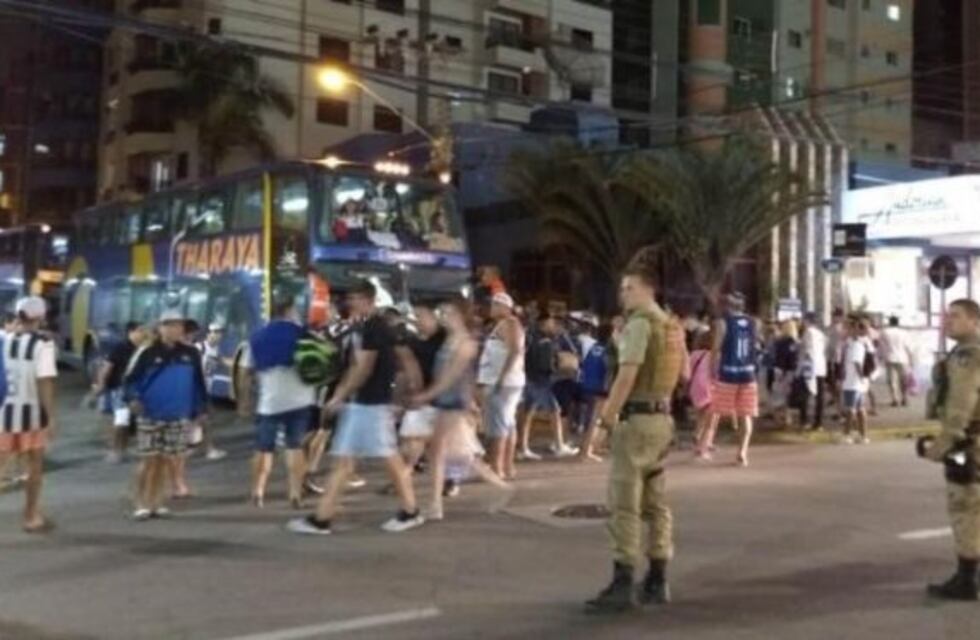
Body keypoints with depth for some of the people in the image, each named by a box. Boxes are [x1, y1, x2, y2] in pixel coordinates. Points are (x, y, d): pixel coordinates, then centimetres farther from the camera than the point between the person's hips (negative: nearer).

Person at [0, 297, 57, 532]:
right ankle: (32, 518, 21)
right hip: (30, 413, -3)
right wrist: (51, 418, -12)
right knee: (34, 469, 12)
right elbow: (44, 383, -16)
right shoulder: (42, 343, -12)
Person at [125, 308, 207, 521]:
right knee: (150, 461, -1)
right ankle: (142, 504, 9)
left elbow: (199, 382, 11)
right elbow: (131, 379, 0)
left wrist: (200, 408, 9)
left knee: (167, 460, 8)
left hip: (179, 417, 2)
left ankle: (157, 501, 19)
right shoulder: (148, 353, -4)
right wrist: (133, 399, -17)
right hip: (150, 416, -2)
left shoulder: (191, 354, 3)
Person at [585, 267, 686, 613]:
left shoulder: (639, 324, -13)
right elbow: (684, 373, 21)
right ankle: (657, 581, 15)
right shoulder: (673, 325, 14)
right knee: (656, 501, 11)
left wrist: (609, 412, -13)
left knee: (624, 502, -7)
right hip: (662, 417, 9)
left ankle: (622, 584, -7)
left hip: (637, 418, -9)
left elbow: (627, 375, -20)